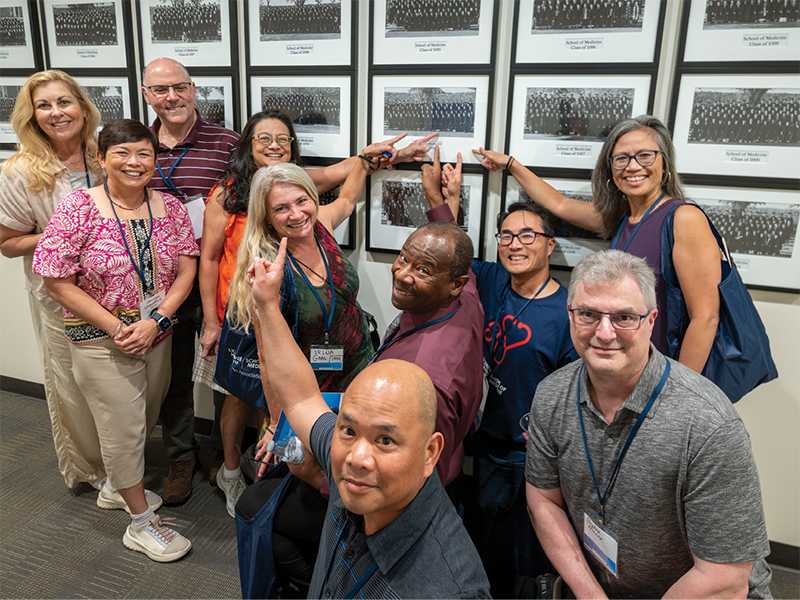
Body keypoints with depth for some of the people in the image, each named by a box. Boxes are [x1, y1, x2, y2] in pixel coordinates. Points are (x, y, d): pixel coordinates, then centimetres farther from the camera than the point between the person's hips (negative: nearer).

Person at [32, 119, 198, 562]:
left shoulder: (169, 207, -1)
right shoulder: (78, 209, -13)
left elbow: (186, 271, -1)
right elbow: (57, 282, -13)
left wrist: (154, 320, -14)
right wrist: (116, 328, -17)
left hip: (159, 335, 5)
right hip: (101, 341, -5)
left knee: (145, 419, 18)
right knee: (122, 427, 4)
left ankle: (116, 487, 46)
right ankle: (141, 522, 22)